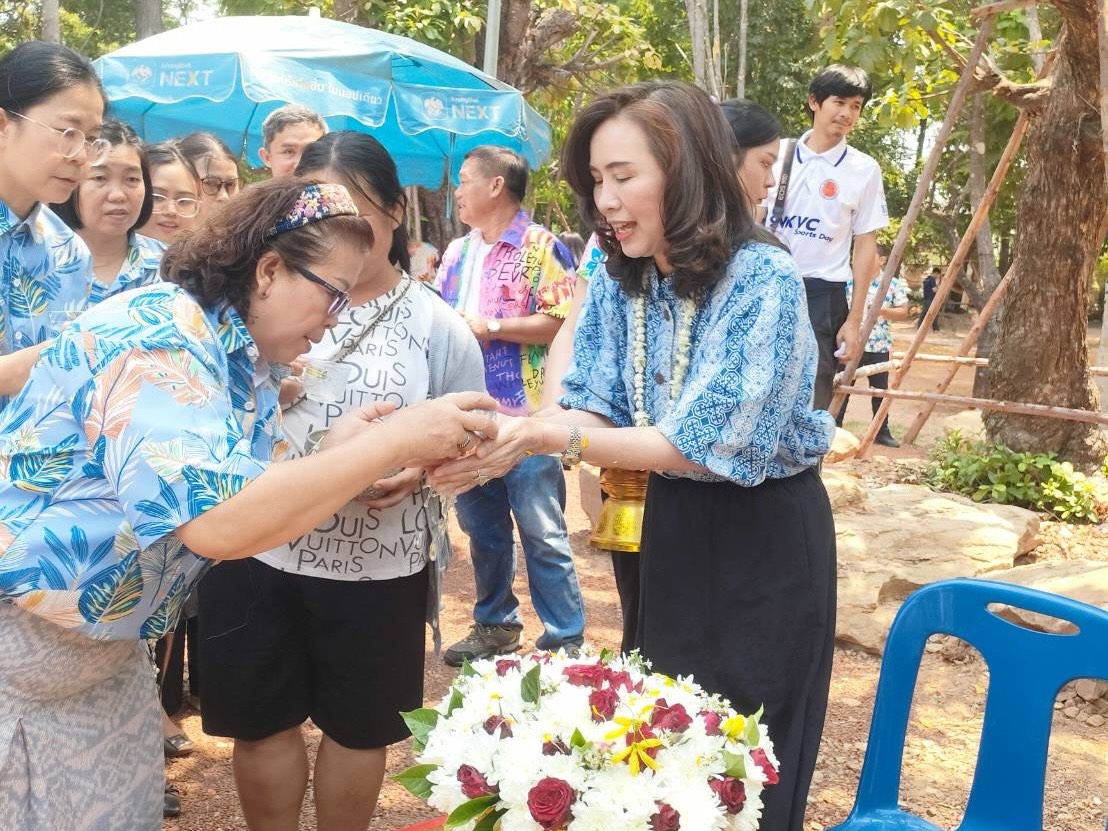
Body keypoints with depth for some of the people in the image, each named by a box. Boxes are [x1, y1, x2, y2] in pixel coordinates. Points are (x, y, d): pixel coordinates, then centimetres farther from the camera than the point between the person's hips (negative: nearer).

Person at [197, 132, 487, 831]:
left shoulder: (435, 324, -3)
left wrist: (419, 470, -21)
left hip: (378, 564, -1)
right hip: (257, 549, 2)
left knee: (357, 726, 15)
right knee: (260, 722, 13)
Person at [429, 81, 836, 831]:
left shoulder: (765, 283, -23)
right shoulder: (620, 283, -2)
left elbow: (702, 447, -26)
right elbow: (598, 410, -4)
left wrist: (549, 438, -32)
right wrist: (510, 439, -24)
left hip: (765, 540, -6)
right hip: (672, 528, 6)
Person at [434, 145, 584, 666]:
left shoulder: (539, 246, -6)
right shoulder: (457, 253, 16)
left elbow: (563, 322, -15)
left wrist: (490, 327, -15)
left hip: (526, 417, -7)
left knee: (543, 534, -3)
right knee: (482, 530, 15)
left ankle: (566, 638, 8)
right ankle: (494, 625, 29)